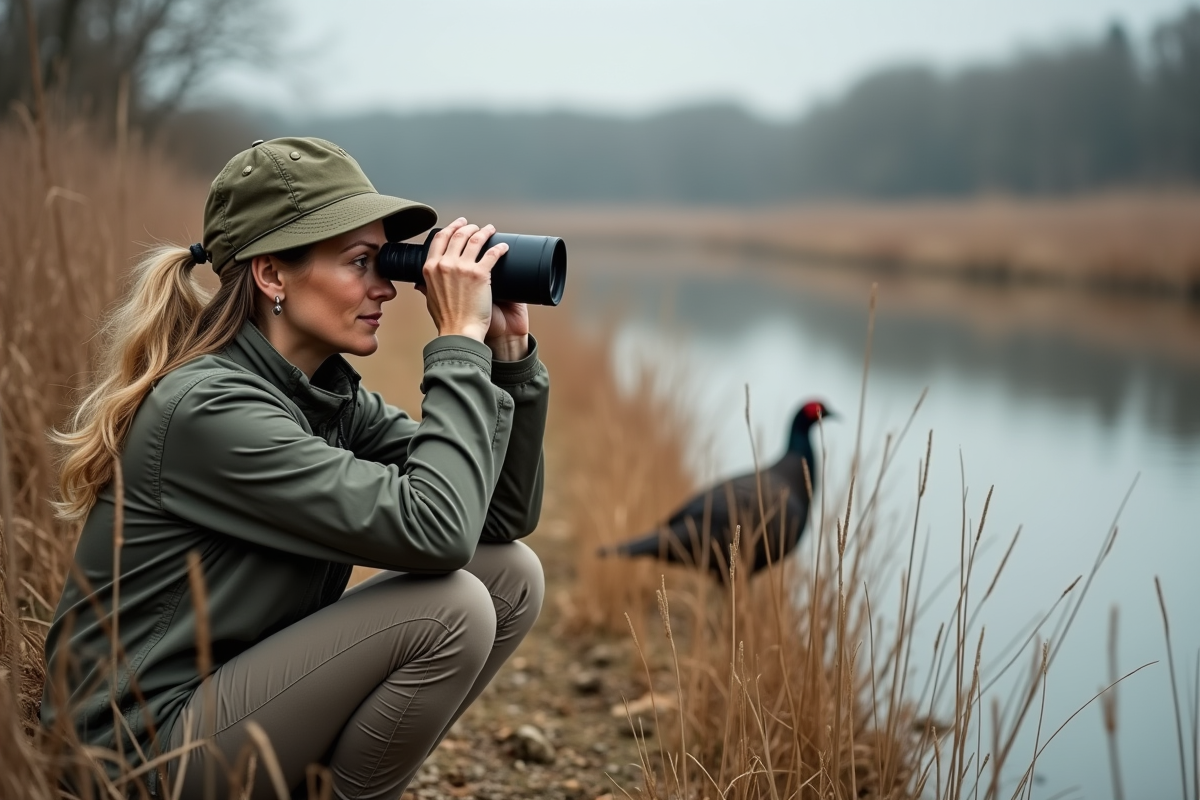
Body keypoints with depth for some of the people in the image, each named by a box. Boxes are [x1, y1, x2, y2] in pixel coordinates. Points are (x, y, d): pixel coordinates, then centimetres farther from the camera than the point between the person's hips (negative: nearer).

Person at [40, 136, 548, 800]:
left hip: (239, 689, 9)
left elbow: (507, 514, 3)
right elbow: (432, 531, -29)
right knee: (451, 608, -22)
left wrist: (509, 352, -7)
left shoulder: (329, 393, 3)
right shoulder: (210, 408, -23)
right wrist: (460, 342, -22)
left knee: (511, 574, -2)